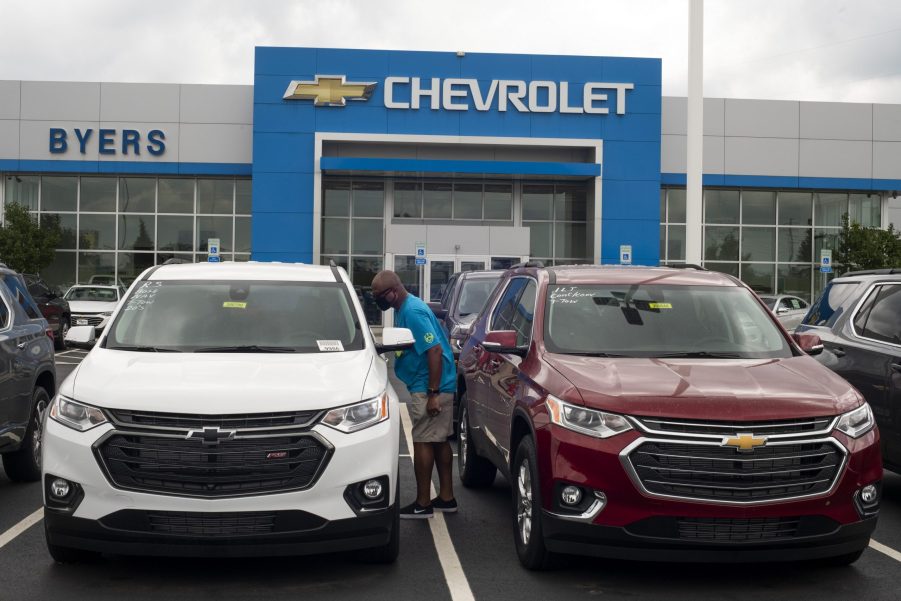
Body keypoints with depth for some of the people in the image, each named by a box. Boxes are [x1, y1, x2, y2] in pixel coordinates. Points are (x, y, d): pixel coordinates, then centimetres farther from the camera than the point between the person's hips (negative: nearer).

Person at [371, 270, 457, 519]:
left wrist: (433, 393, -25)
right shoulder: (404, 309, 12)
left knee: (423, 441, -5)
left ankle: (423, 504, 1)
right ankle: (446, 498, 20)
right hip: (430, 386, 10)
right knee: (439, 440, 13)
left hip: (428, 388, -10)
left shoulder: (412, 312, -20)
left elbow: (434, 350, -25)